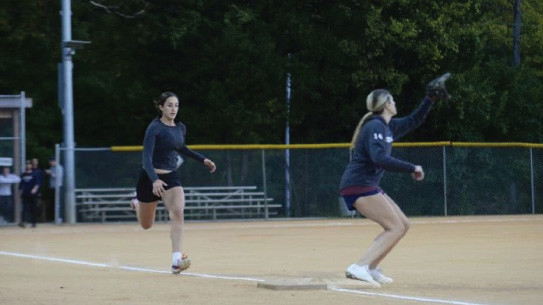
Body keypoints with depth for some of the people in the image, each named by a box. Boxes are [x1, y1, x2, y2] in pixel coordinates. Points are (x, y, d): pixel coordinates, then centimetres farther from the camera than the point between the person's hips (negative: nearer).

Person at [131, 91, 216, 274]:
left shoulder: (181, 128, 4)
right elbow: (147, 157, -26)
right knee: (146, 225, 13)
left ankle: (176, 261, -29)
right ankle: (137, 204, 52)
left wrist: (203, 159, 17)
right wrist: (154, 180, -40)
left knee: (177, 213, -24)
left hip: (171, 177, 4)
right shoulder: (154, 128, -17)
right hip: (150, 177, -4)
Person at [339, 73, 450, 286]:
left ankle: (371, 269, 8)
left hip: (367, 186, 10)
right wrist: (412, 169, -23)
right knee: (396, 228, -15)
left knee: (403, 225, 12)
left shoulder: (388, 126, 16)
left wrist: (431, 99, 23)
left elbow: (413, 121, 31)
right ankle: (359, 268, -27)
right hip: (359, 185, -10)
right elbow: (380, 159, -27)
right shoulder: (375, 126, -13)